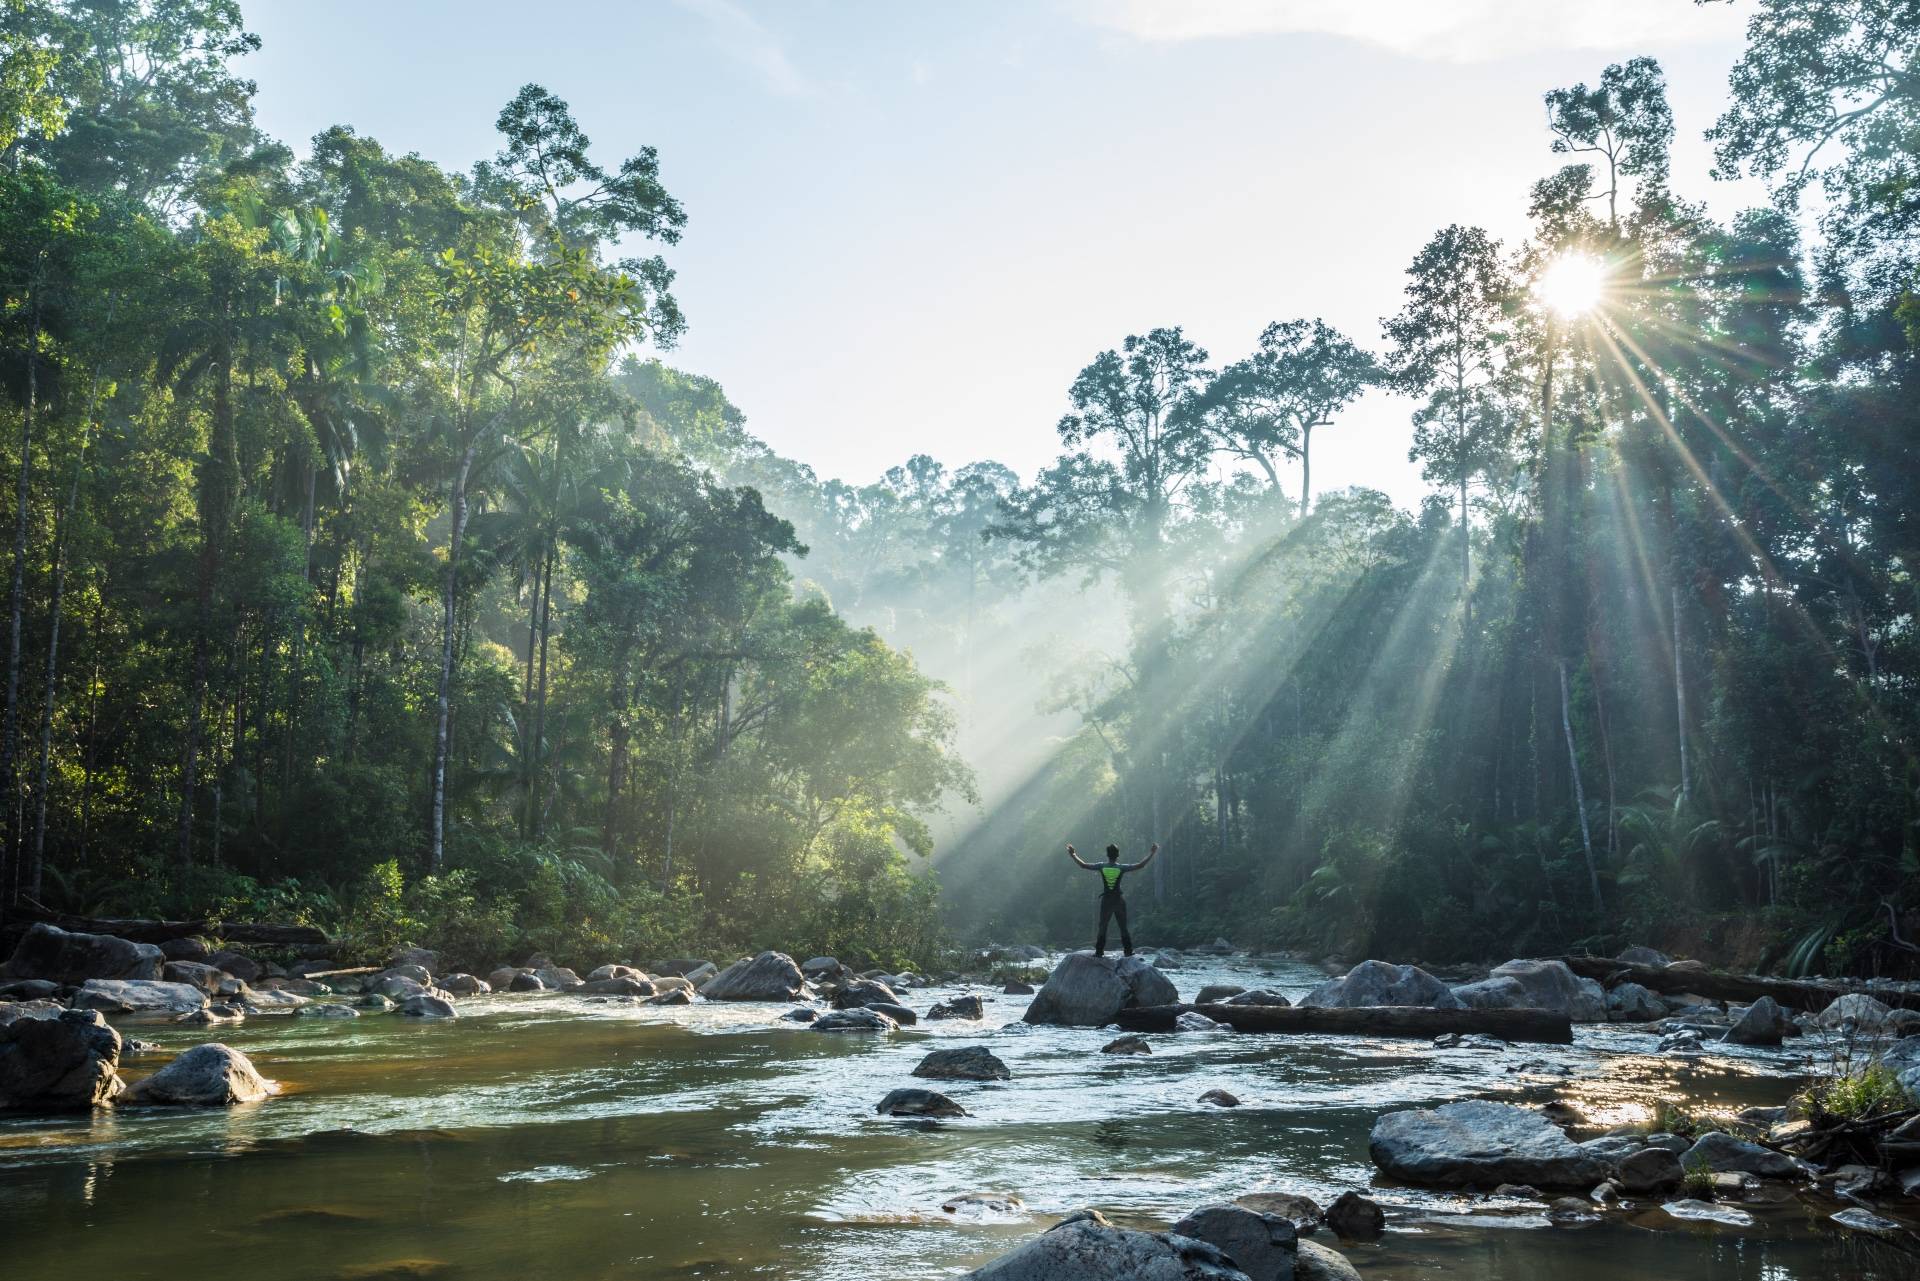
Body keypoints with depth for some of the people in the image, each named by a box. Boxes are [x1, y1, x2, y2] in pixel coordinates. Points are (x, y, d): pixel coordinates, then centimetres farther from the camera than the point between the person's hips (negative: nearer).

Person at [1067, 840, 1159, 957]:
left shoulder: (1101, 866, -6)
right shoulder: (1122, 867, -9)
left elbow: (1084, 865, -1)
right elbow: (1140, 865, -8)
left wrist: (1073, 855, 11)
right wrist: (1151, 854, 0)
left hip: (1106, 900, 0)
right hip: (1119, 900, 0)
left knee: (1102, 927, 10)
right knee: (1123, 927, 9)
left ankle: (1099, 951, 6)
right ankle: (1128, 951, 8)